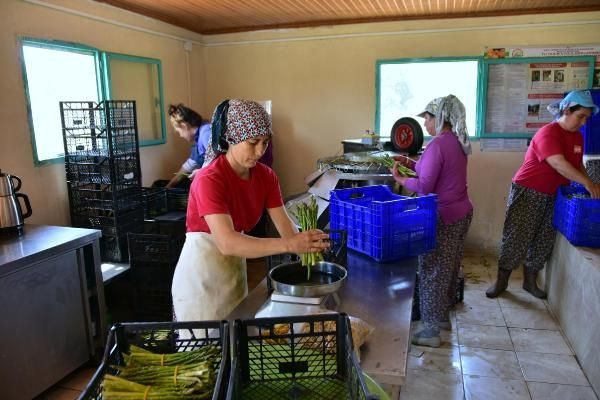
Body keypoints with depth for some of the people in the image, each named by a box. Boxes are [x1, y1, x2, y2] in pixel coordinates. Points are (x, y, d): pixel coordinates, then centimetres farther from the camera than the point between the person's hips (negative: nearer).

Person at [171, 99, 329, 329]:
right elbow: (227, 243, -36)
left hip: (235, 268, 6)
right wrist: (290, 245, -44)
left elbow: (285, 226, -11)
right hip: (201, 274, -6)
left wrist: (305, 245, -31)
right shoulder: (209, 180, -25)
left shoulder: (266, 176, -5)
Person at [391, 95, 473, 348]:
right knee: (450, 268, 20)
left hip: (443, 218, -9)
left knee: (433, 272, 1)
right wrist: (412, 164, 10)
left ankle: (431, 331, 12)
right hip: (462, 212, 9)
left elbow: (424, 187, -21)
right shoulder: (457, 142, 8)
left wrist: (400, 179, -6)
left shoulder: (437, 145, -21)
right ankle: (443, 316, 36)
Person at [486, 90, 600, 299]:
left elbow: (577, 165, 18)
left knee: (543, 241, 11)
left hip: (553, 196, 8)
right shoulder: (548, 133, -18)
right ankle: (501, 281, 11)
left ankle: (530, 281, 26)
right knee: (516, 238, -2)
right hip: (528, 192, -7)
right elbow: (559, 164, -29)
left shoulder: (577, 137, 8)